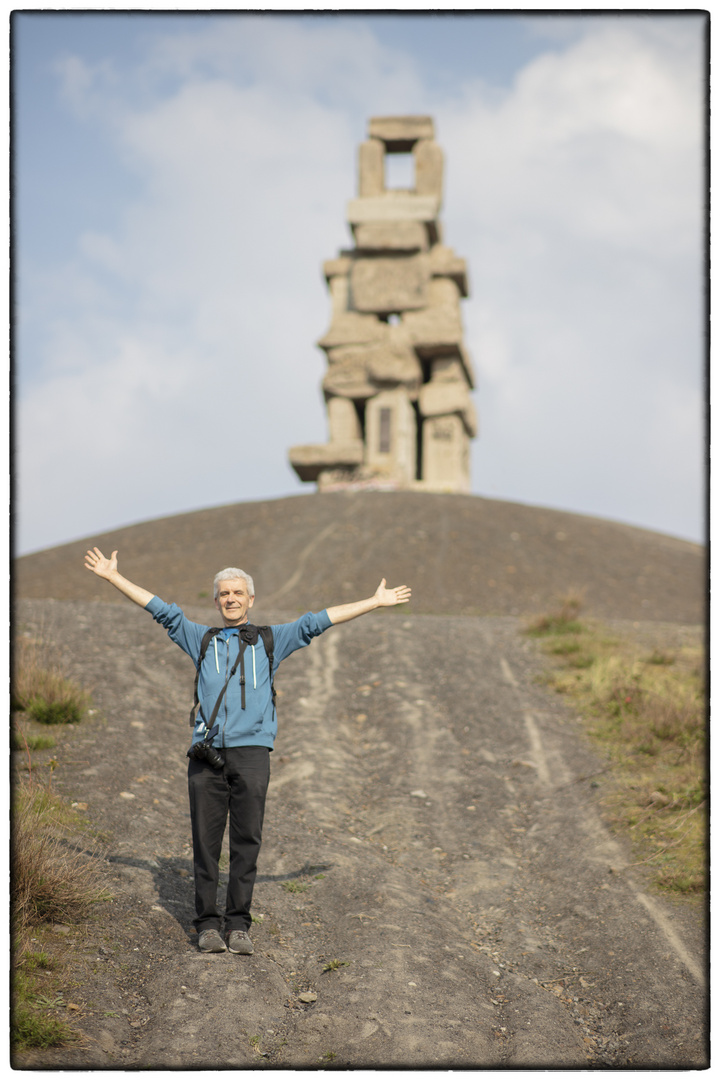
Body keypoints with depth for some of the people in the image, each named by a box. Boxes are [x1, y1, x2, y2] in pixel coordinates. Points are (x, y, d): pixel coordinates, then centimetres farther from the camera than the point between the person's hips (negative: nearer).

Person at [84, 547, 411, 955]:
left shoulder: (270, 641, 16)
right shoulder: (202, 640, 19)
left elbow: (317, 622, 13)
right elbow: (162, 609, 19)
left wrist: (376, 602, 12)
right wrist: (113, 577, 17)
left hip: (251, 751, -1)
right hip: (207, 753, 1)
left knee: (247, 841, -3)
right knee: (206, 840, -1)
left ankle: (238, 925, 1)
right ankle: (208, 924, 3)